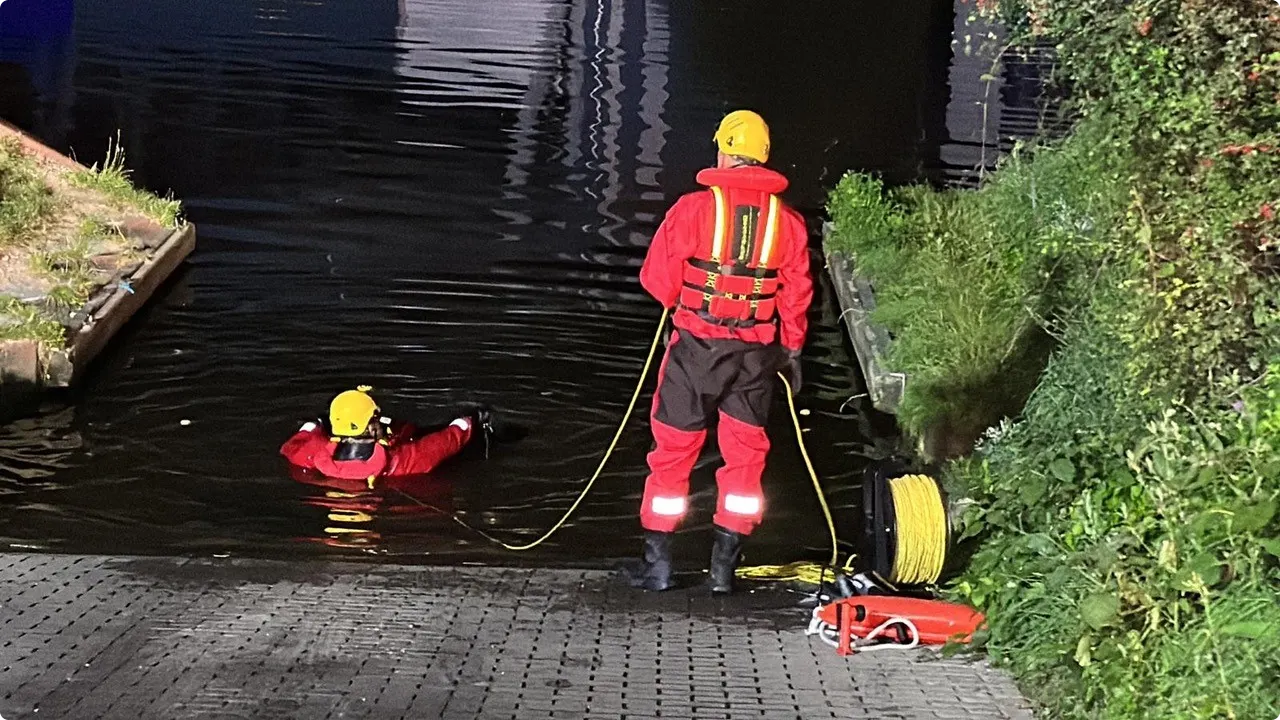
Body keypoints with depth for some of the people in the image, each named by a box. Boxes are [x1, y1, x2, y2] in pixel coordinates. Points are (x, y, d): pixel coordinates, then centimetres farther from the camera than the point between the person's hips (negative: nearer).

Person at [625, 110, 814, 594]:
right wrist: (792, 350, 18)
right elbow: (797, 293, 5)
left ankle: (657, 562, 13)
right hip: (756, 353, 2)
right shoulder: (787, 220, -1)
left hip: (696, 347, -2)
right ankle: (725, 566, 14)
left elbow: (658, 281, -7)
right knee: (745, 457, 13)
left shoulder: (694, 208, -11)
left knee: (673, 451, 9)